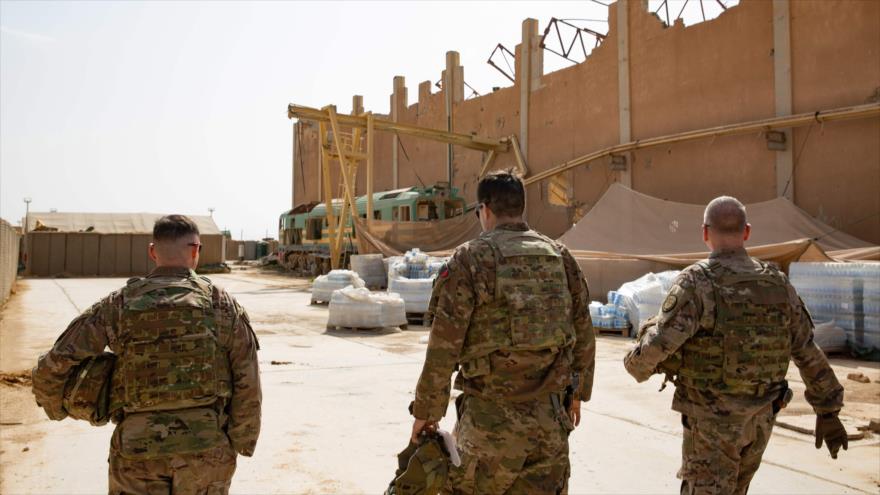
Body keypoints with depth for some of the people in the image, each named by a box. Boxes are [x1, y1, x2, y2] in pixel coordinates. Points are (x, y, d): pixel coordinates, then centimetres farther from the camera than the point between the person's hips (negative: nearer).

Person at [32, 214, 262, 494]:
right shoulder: (223, 304, -4)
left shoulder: (119, 305, -2)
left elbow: (51, 370, -2)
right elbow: (248, 386, -6)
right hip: (206, 450, 0)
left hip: (139, 449, 1)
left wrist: (57, 408, 19)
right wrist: (241, 443, 6)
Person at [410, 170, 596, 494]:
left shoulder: (471, 258, -9)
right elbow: (584, 336, 12)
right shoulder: (561, 257, 6)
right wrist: (576, 392, 24)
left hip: (492, 416, -4)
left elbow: (444, 346, -10)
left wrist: (426, 411, 0)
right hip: (550, 416, 5)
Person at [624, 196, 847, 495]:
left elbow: (654, 348, -25)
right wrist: (828, 411, 15)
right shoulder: (776, 284, -1)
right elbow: (809, 353, 5)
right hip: (759, 420, 6)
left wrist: (636, 366, -2)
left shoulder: (697, 283, -19)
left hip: (711, 420, -6)